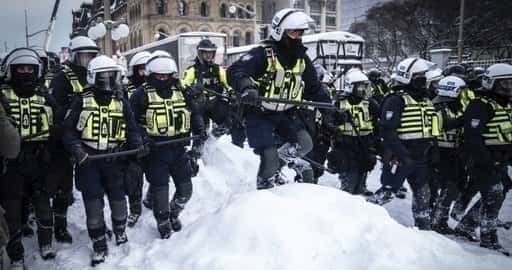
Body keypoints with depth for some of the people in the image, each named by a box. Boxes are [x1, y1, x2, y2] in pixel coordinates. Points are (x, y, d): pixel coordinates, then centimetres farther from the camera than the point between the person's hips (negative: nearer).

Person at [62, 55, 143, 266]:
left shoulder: (121, 103, 7)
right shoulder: (82, 101, -1)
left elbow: (131, 129, 10)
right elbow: (68, 129, -2)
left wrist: (137, 145, -8)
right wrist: (76, 148, -16)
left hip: (114, 159, 2)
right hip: (88, 160, -2)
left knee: (118, 199, 10)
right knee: (93, 203, 1)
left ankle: (120, 231, 38)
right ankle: (99, 245, 15)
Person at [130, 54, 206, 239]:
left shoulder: (182, 92, 7)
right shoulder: (142, 94, -4)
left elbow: (195, 113, 12)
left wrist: (200, 131, -3)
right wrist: (141, 136, -19)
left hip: (178, 149, 4)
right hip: (155, 150, -3)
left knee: (185, 189, 7)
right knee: (160, 189, 2)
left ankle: (174, 213, 36)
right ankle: (163, 223, 24)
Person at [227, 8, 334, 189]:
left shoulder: (302, 59, 0)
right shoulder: (263, 54, -20)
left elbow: (314, 87, 11)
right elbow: (234, 72, -33)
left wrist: (327, 108, 3)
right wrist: (246, 88, -52)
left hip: (285, 113, 6)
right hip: (259, 114, -6)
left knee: (304, 144, -9)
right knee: (270, 160, -11)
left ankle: (284, 156, 23)